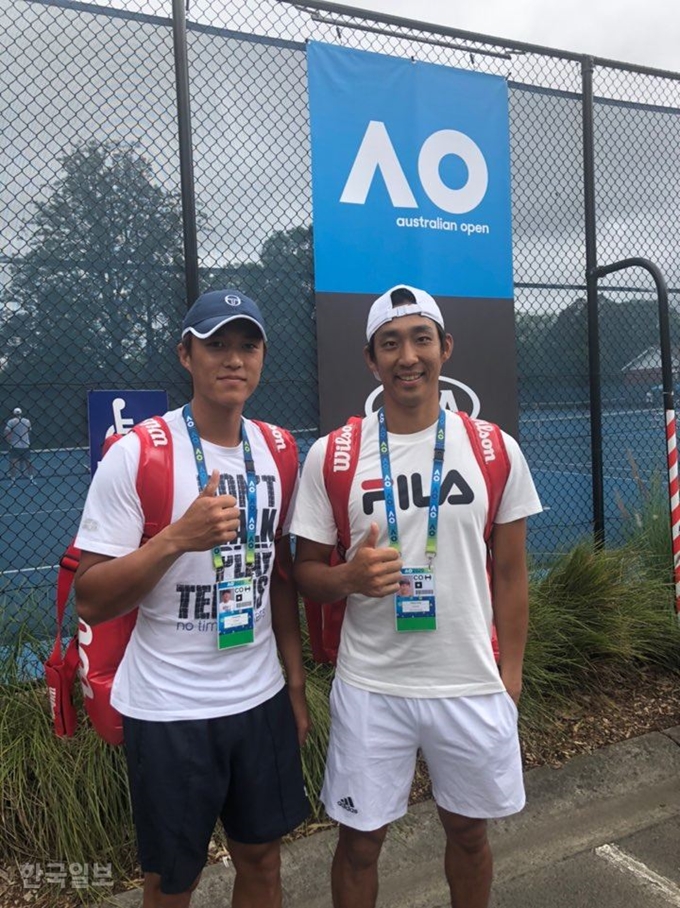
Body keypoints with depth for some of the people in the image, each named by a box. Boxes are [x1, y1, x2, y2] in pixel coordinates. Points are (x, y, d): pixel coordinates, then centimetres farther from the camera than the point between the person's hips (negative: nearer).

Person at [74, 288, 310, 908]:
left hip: (261, 698, 5)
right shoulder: (136, 455, -15)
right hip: (168, 711, -4)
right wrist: (179, 537, -28)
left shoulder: (275, 450, 2)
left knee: (262, 858, 21)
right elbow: (89, 601, -14)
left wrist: (295, 681, 10)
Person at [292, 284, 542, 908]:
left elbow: (510, 572, 4)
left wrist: (510, 671, 3)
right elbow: (306, 571, 0)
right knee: (360, 841, 13)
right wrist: (350, 577, -21)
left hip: (473, 685, 2)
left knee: (468, 830, 21)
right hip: (369, 687, -1)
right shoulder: (330, 456, -7)